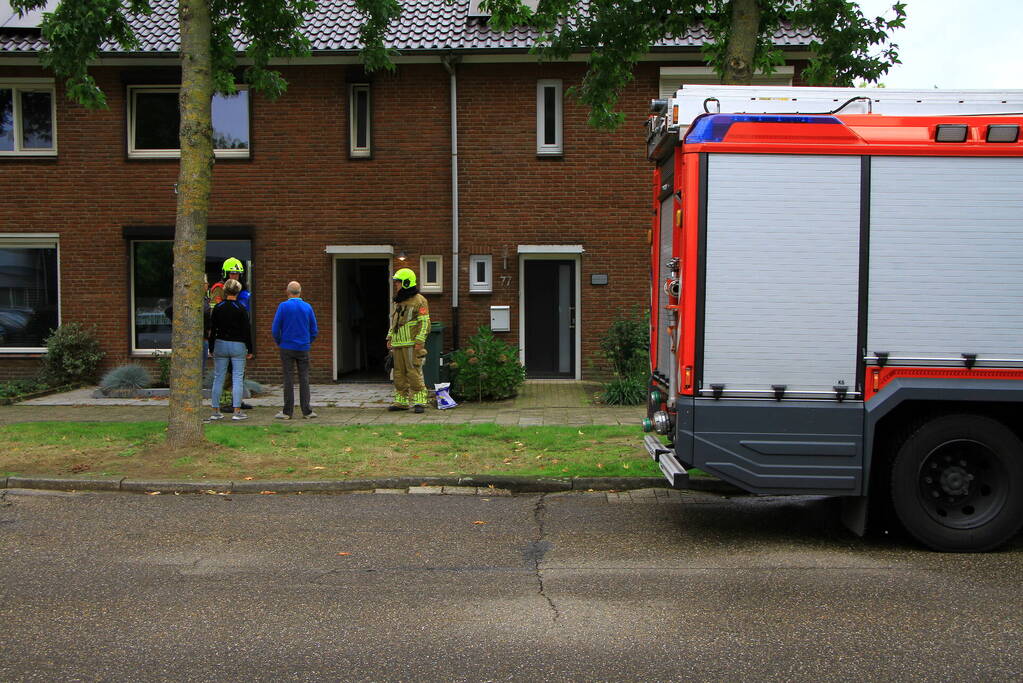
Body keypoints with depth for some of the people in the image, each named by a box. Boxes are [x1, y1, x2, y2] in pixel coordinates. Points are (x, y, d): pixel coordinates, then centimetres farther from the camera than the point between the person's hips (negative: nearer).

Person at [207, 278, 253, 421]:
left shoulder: (218, 308, 1)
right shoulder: (241, 309, -7)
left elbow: (212, 330, 4)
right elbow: (247, 330, -6)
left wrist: (211, 348, 12)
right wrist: (250, 350, 0)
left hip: (220, 345, 3)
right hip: (238, 345, -3)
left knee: (218, 378, 7)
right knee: (238, 378, 0)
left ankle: (215, 411, 8)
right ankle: (237, 412, -4)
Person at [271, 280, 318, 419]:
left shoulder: (283, 306, -6)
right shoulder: (307, 307, 2)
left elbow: (275, 329, -6)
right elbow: (314, 331, 5)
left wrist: (279, 343, 10)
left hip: (287, 348, -2)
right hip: (303, 349, 2)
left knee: (288, 379, 2)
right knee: (304, 379, 5)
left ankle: (287, 411, 3)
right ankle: (306, 411, 5)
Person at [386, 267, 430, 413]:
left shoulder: (419, 301, -6)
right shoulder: (399, 302, 19)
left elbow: (425, 322, -11)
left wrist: (419, 341, -18)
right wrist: (389, 338, 17)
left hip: (412, 345, -8)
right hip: (398, 344, 8)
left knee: (414, 373, -9)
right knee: (399, 374, 9)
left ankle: (419, 402, -6)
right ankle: (401, 401, 15)